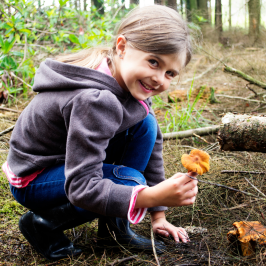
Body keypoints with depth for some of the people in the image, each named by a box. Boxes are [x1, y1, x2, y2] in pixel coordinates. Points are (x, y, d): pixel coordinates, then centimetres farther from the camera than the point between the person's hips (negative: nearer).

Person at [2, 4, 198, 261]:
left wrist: (158, 214, 5)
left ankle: (114, 227, 1)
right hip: (32, 180, -8)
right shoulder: (94, 100, -35)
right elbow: (81, 187, -35)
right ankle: (43, 224, -3)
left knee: (145, 125, -8)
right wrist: (153, 196, -45)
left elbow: (153, 145, 2)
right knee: (129, 182, -26)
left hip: (69, 160, 8)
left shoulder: (131, 83, -8)